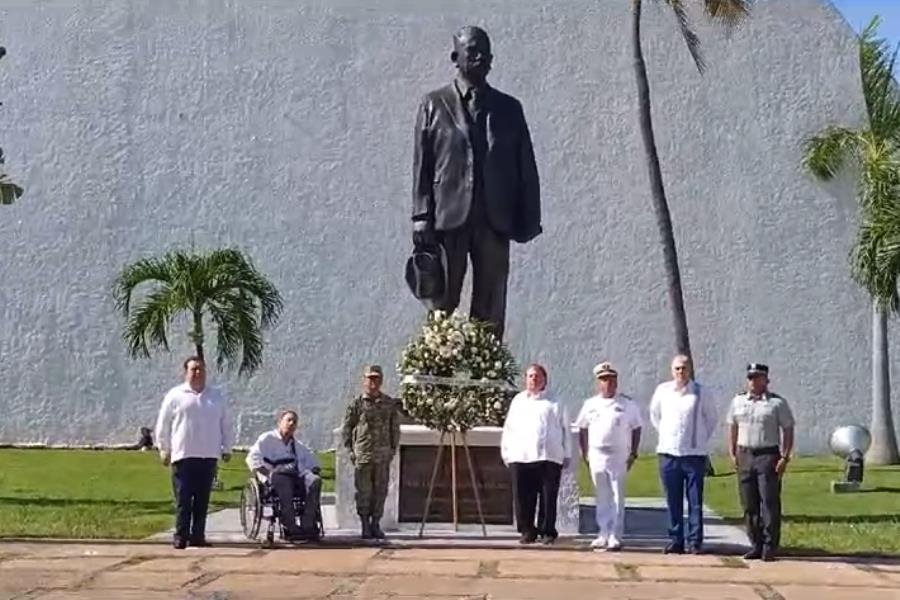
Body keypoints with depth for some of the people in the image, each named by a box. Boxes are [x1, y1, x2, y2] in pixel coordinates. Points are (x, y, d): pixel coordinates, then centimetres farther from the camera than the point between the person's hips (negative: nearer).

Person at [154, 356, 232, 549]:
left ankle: (198, 535, 9)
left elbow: (226, 424, 18)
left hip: (209, 456, 3)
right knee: (183, 499, -5)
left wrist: (227, 448, 14)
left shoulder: (216, 396, 14)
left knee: (202, 499, 4)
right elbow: (163, 424, 5)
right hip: (183, 455, -3)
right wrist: (164, 450, 2)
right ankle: (180, 536, 0)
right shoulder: (175, 395, 4)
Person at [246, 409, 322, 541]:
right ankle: (290, 528, -44)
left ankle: (307, 525, -34)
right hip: (277, 477, -5)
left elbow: (313, 461, 34)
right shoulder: (267, 439, 13)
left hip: (298, 477, 5)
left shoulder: (299, 446, 31)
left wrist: (314, 470, 9)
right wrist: (269, 473, -13)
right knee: (283, 480, -40)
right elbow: (252, 458, 0)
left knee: (315, 480, -27)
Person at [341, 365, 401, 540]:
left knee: (380, 491, 5)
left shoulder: (390, 404, 8)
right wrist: (351, 450, -1)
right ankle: (365, 525, 6)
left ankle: (376, 524, 13)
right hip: (362, 455, -2)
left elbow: (395, 429, 14)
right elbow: (346, 428, 5)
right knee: (363, 491, -1)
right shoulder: (357, 403, 1)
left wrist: (393, 449, 7)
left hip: (383, 455, 3)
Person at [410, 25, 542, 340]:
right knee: (441, 307, -2)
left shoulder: (509, 108, 14)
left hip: (495, 220, 2)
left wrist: (529, 220, 3)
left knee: (490, 312, 1)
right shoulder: (434, 104, 9)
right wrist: (421, 217, -6)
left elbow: (526, 169, 11)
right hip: (447, 219, -2)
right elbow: (421, 164, 3)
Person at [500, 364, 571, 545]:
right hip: (520, 457, 2)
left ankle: (547, 531, 6)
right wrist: (505, 452, 12)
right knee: (523, 498, 1)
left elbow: (565, 429, 11)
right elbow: (508, 428, 19)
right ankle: (527, 531, 10)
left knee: (548, 497, -2)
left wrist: (567, 455, 7)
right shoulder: (518, 401, 18)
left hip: (549, 457, -2)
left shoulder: (555, 403, 12)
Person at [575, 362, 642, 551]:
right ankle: (603, 534, 14)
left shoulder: (627, 404, 1)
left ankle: (615, 536, -2)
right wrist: (584, 453, 6)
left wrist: (633, 453, -1)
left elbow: (636, 429, 4)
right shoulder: (590, 404, 8)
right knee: (602, 498, 8)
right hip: (597, 455, 2)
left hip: (619, 456, -2)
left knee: (617, 498, -3)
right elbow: (582, 429, 13)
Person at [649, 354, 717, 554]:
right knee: (673, 502, 5)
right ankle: (675, 541, 11)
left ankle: (695, 542, 3)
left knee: (695, 501, -1)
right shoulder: (662, 391, 4)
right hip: (668, 453, 2)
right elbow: (654, 415, 21)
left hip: (694, 454, -2)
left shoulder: (700, 393, -1)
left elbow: (711, 417, 14)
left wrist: (703, 438, 10)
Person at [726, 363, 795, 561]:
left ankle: (770, 546, -3)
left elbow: (788, 430, 1)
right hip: (744, 456, 4)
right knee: (749, 504, 5)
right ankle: (756, 545, 12)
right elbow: (732, 428, 17)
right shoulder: (738, 401, 13)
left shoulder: (777, 403, 1)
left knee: (770, 502, -7)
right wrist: (732, 454, 8)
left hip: (768, 456, -4)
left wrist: (785, 458, -8)